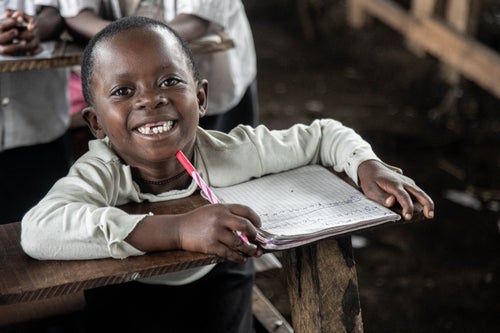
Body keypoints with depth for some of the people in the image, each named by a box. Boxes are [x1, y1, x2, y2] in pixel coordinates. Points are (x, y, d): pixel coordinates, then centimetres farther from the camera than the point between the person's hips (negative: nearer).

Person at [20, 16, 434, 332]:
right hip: (124, 298, -2)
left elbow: (320, 135, -4)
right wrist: (177, 229, -52)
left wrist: (367, 165, -26)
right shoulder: (101, 175, -25)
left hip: (213, 287, 2)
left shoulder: (232, 153, -19)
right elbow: (38, 232, -45)